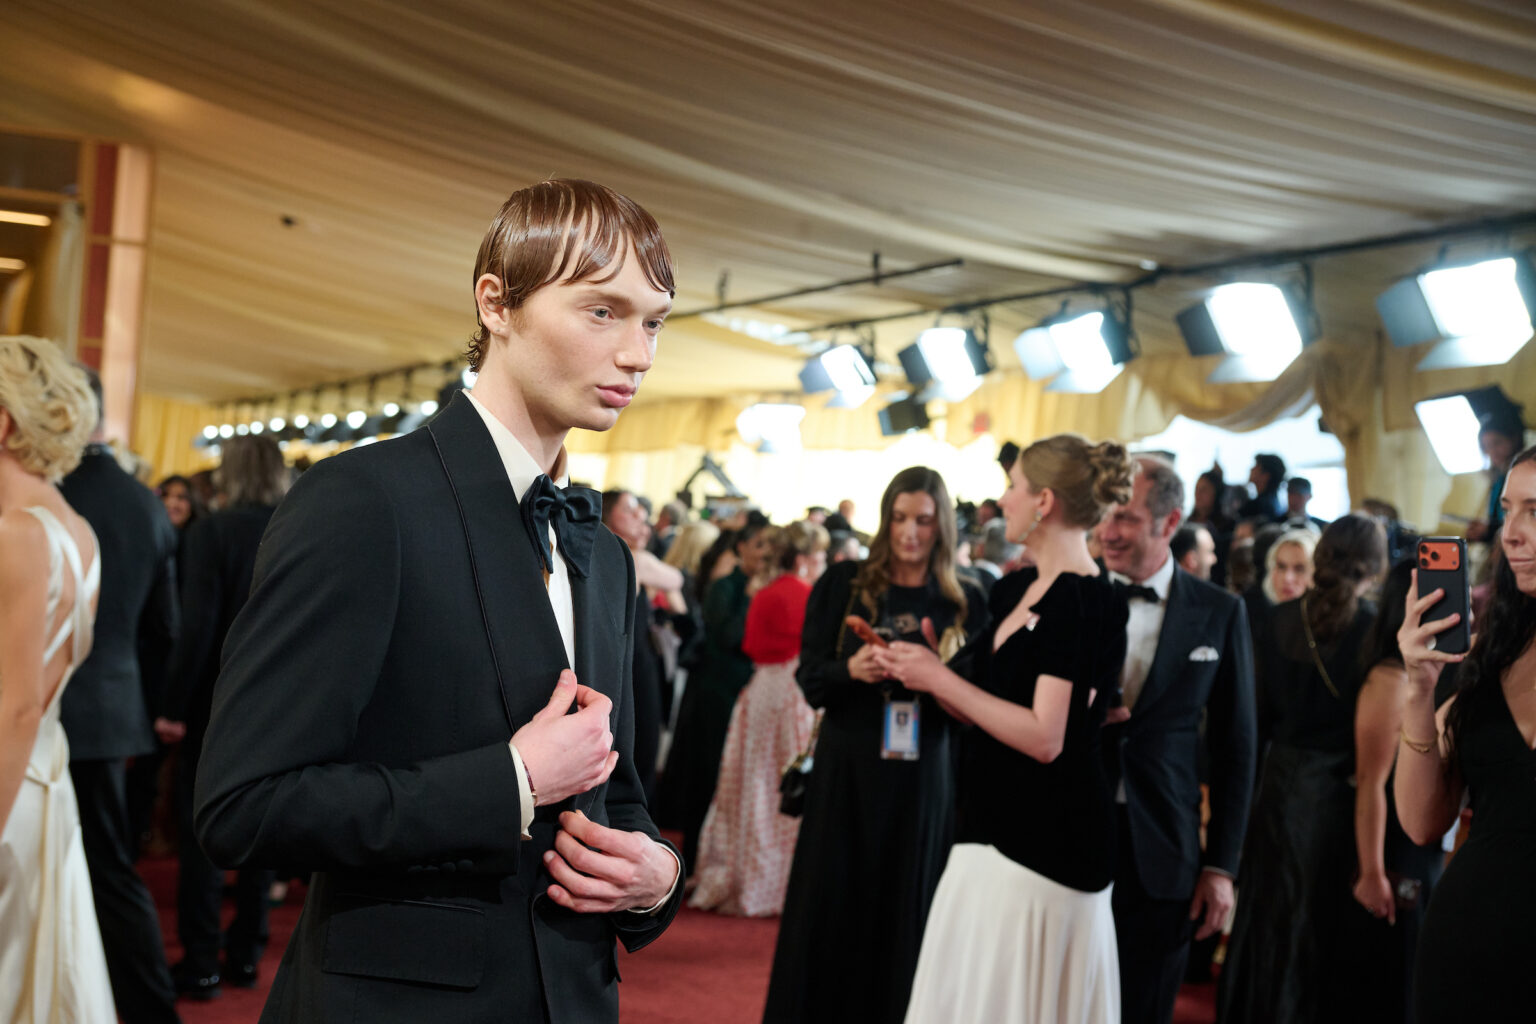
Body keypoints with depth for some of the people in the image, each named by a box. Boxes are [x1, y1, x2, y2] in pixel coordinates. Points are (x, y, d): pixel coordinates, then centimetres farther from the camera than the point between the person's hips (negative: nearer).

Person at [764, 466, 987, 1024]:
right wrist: (852, 670, -20)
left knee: (903, 915, 5)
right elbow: (810, 679, -1)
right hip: (846, 773, 0)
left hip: (922, 781, 0)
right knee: (831, 910, 5)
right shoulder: (843, 585, 2)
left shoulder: (964, 602, 2)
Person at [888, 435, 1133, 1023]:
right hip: (996, 830, 8)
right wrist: (922, 672, 2)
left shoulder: (1086, 601, -16)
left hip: (1045, 844, -8)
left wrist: (939, 678, -17)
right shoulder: (1015, 591, 10)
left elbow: (1044, 738, -23)